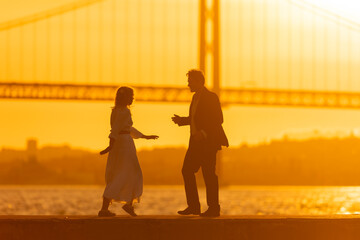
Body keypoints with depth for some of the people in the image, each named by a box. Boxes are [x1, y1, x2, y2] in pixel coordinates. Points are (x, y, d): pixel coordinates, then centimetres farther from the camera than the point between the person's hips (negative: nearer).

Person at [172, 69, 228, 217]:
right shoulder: (196, 97, 15)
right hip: (196, 142, 9)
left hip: (208, 142, -9)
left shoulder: (211, 97, -12)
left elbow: (218, 120, -17)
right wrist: (181, 120, 9)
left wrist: (203, 133, -26)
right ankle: (193, 206, 12)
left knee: (208, 174, -5)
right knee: (187, 170, 6)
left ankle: (213, 209, 2)